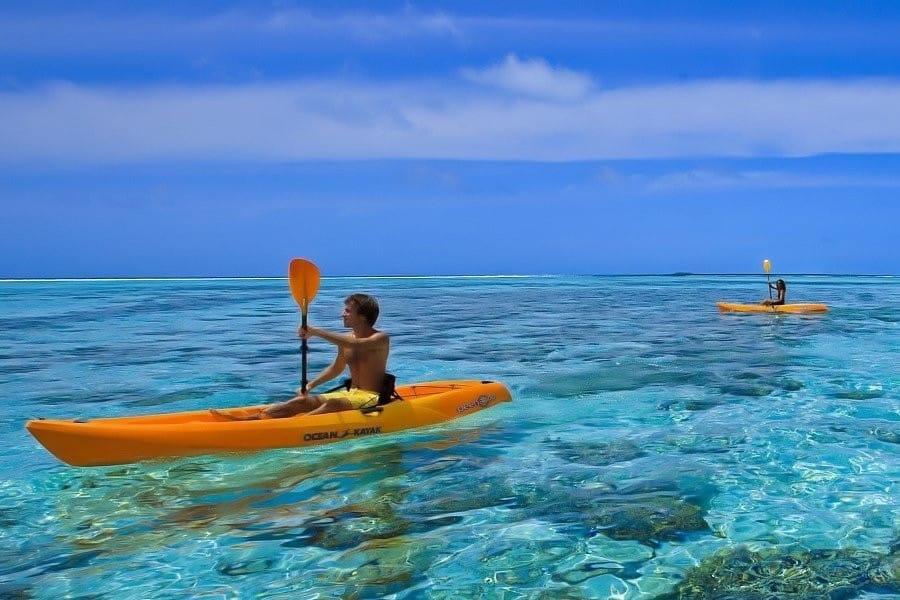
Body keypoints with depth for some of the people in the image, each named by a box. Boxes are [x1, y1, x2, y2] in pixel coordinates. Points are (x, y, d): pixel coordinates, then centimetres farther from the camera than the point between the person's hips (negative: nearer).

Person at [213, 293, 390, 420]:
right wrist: (310, 385, 10)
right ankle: (248, 419, -29)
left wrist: (316, 332, -32)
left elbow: (355, 344, -31)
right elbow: (336, 368, 25)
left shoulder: (381, 339, -11)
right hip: (350, 394, 6)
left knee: (333, 403, -34)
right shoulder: (346, 339, 12)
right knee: (303, 401, -14)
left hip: (372, 397, -6)